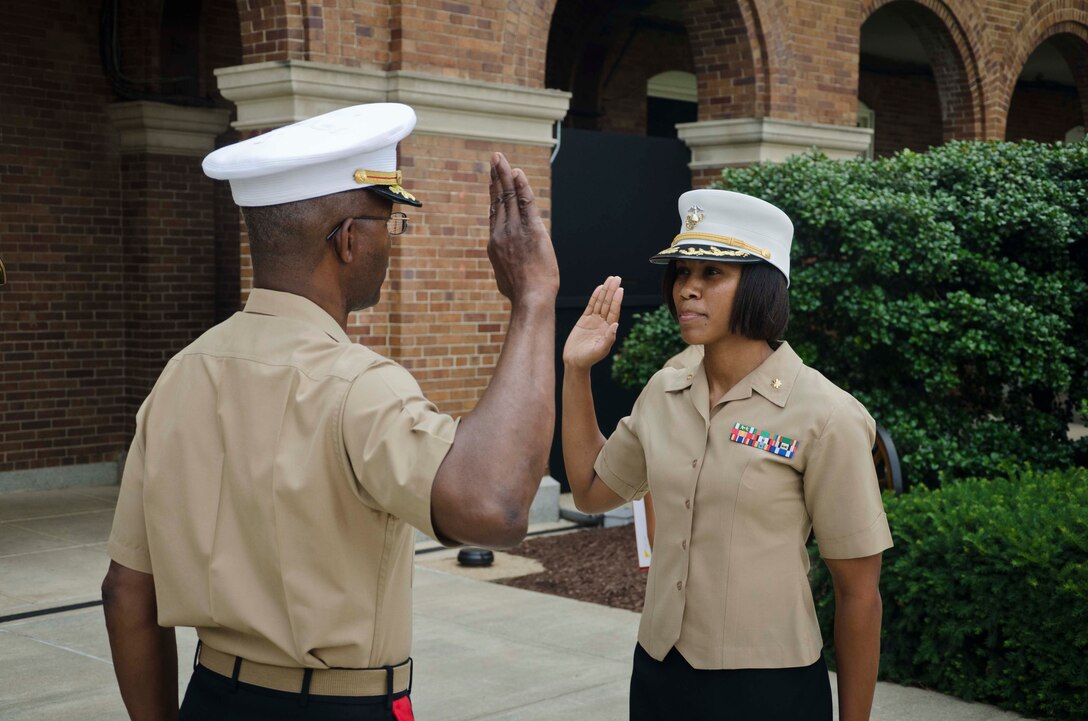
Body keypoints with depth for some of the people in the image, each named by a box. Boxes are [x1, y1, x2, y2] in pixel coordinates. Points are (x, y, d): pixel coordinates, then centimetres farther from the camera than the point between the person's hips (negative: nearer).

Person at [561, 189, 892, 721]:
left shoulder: (825, 416, -14)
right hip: (658, 675, 5)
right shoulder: (663, 393, 2)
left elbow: (859, 592, -9)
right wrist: (576, 371, 8)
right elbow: (592, 491, 16)